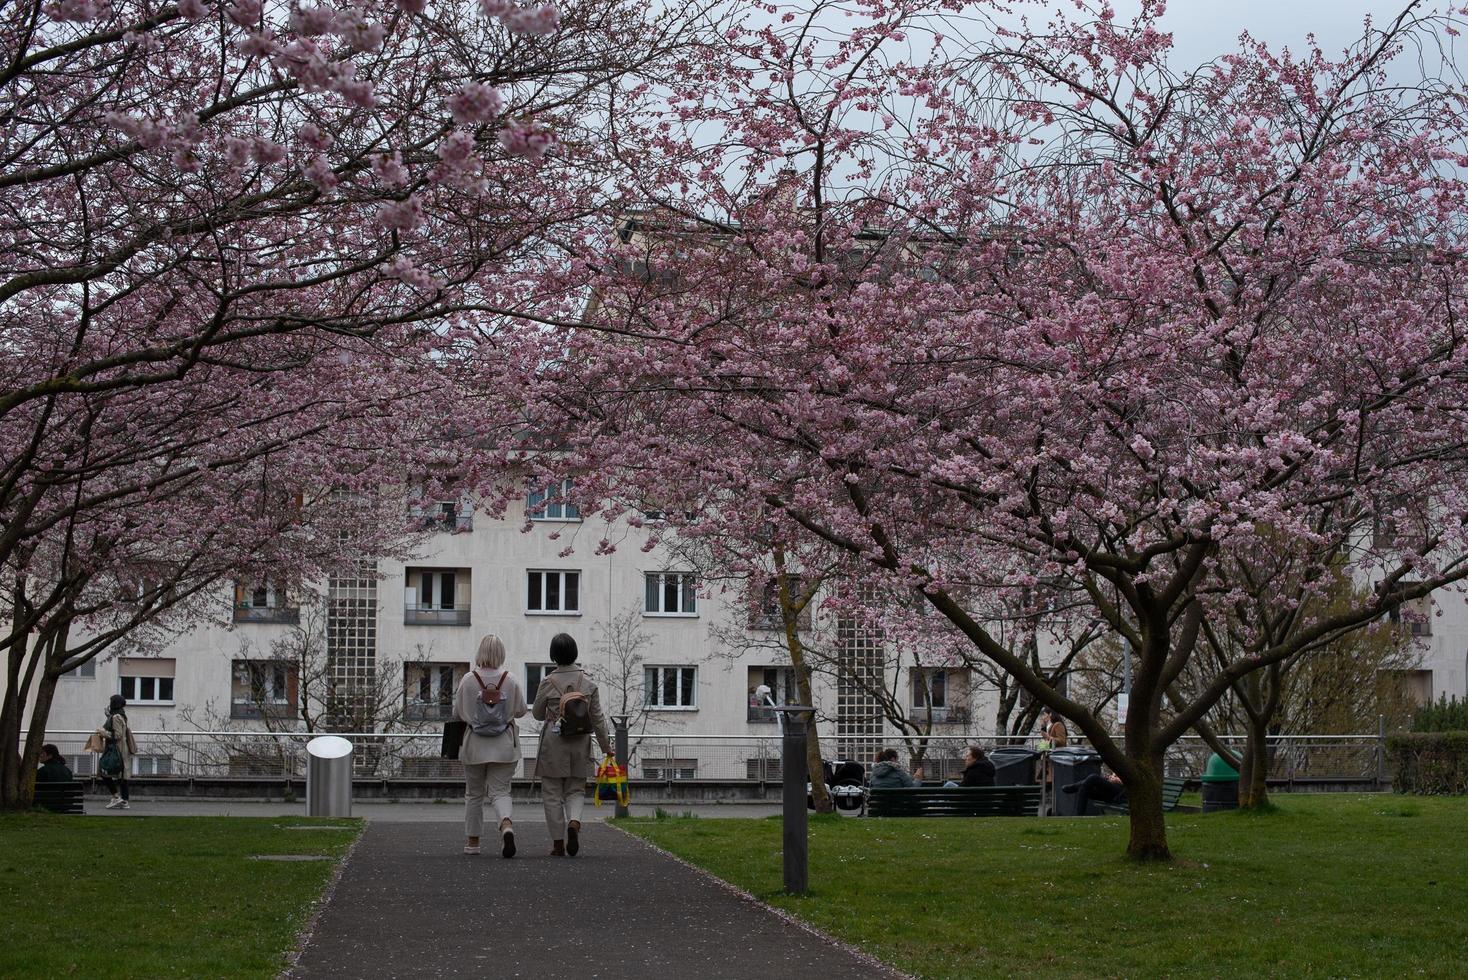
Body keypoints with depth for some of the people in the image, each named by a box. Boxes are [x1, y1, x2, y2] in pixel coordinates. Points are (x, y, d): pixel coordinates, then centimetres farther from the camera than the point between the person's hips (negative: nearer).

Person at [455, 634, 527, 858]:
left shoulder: (468, 680, -9)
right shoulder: (510, 680, -7)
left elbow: (457, 713, 0)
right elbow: (521, 710, 3)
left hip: (475, 745, 0)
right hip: (504, 746, 0)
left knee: (473, 794, 14)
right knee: (500, 791, 2)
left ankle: (472, 842, 21)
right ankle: (507, 825, -27)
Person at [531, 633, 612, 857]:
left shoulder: (547, 683, -8)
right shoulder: (588, 683, -1)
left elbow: (537, 714, 5)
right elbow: (597, 718, 2)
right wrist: (605, 746, 11)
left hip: (553, 742, -2)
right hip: (581, 743, 2)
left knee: (552, 793, 6)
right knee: (576, 790, 13)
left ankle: (558, 844, 5)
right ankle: (574, 822, -17)